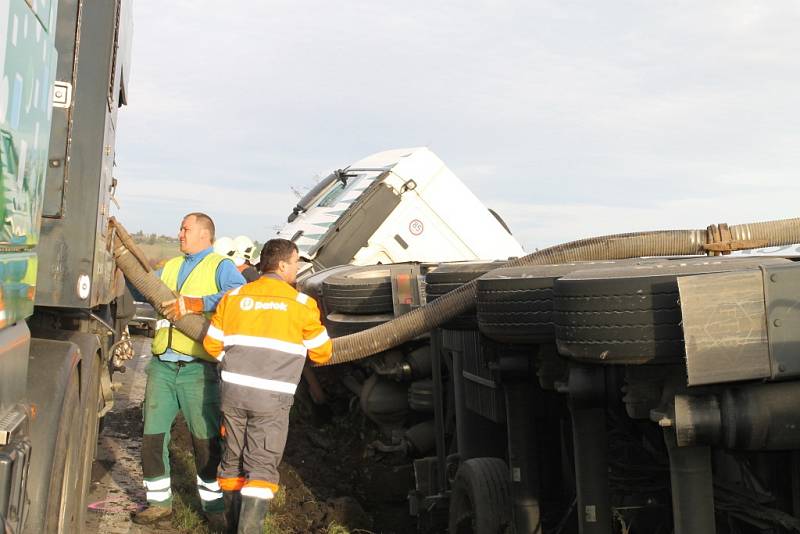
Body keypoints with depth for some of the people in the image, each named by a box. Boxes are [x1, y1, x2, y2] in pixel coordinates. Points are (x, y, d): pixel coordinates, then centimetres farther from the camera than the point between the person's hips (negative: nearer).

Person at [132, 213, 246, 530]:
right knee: (153, 436, 9)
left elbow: (238, 294, -18)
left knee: (206, 442, 1)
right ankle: (159, 502, 24)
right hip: (162, 365, 6)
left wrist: (194, 304, -22)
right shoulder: (169, 267, 21)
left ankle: (214, 507, 15)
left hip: (197, 368, -6)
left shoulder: (220, 266, 1)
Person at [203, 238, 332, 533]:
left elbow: (212, 344, 10)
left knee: (233, 460, 18)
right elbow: (322, 353, 6)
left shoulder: (234, 296, 7)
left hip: (233, 390, 4)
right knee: (262, 467, 2)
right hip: (272, 397, -4)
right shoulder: (301, 304, -2)